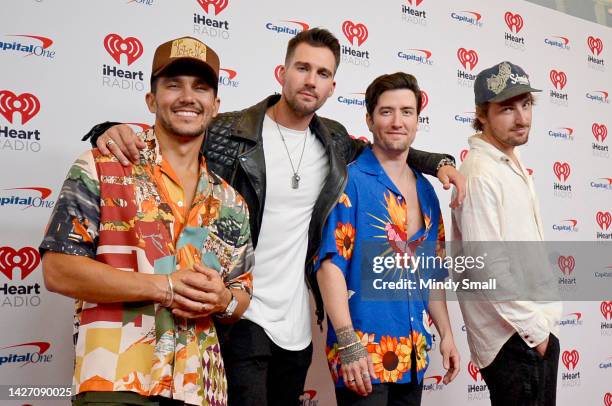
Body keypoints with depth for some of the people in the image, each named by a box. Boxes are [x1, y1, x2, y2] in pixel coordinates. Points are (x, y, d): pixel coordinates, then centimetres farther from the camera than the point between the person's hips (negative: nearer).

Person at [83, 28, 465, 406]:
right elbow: (151, 145, -5)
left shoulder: (334, 140, 5)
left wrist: (438, 162, 12)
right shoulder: (224, 133, -10)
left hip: (297, 326, 6)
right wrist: (114, 131, -26)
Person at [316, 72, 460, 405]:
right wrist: (348, 344, -22)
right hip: (363, 353, -6)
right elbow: (330, 264, -17)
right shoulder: (349, 181, -10)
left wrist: (446, 333, 13)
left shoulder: (425, 190, 11)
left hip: (413, 354, 7)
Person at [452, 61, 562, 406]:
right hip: (514, 340, -9)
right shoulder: (481, 174, -18)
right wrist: (535, 329, -14)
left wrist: (544, 325, 13)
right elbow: (489, 268, -22)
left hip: (538, 330, 9)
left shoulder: (515, 166, 11)